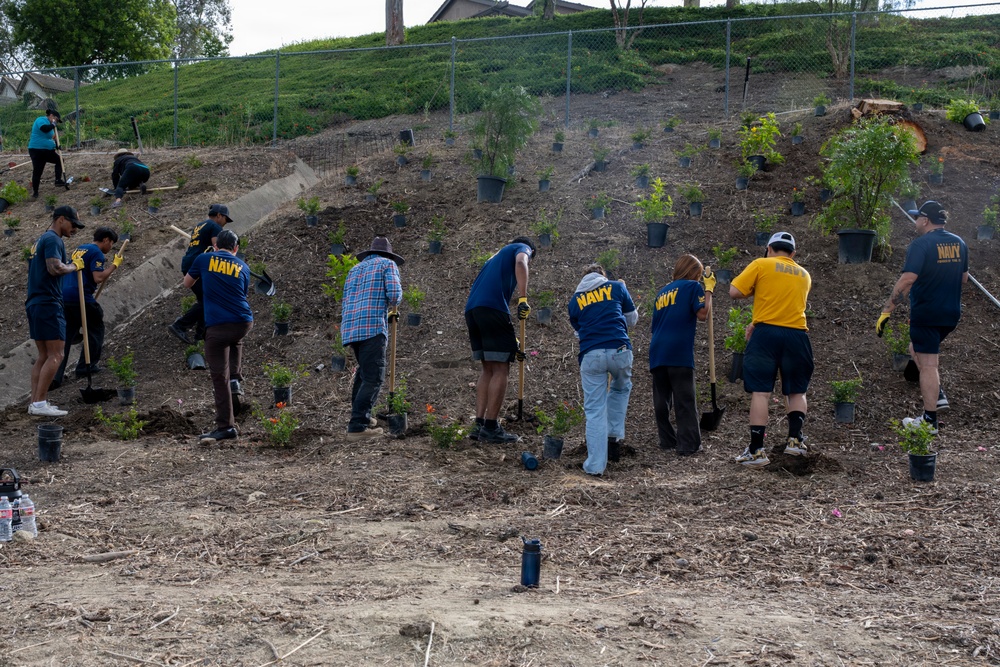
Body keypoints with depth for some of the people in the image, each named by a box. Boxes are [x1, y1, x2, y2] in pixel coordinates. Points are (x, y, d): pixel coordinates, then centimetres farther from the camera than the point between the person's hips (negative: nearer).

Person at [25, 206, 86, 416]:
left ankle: (35, 403, 7)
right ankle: (39, 403, -14)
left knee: (44, 356, 10)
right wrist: (74, 266, -7)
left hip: (35, 304, 10)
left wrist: (71, 263, 14)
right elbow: (55, 268, -24)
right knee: (55, 355, -10)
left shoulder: (41, 240, 21)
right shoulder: (53, 240, -10)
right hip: (48, 304, -10)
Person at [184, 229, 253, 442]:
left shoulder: (204, 259, 7)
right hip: (244, 322, 3)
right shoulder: (243, 267, 13)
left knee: (219, 375, 0)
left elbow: (187, 283, 22)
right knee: (235, 341, 39)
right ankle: (235, 378, 22)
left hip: (217, 326, -3)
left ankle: (225, 426, -2)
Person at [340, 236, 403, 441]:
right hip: (373, 327, -7)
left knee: (364, 370, 24)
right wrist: (392, 304, 17)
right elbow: (394, 293, -6)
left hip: (350, 327, 7)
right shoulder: (388, 264, 10)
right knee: (373, 378, -8)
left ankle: (361, 415, 25)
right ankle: (357, 427, -15)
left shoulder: (355, 269, 27)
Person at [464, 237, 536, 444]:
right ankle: (490, 427, -5)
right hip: (492, 308, -8)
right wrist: (523, 298, -16)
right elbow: (521, 263, -12)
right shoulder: (523, 248, 15)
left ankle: (479, 425, 10)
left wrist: (511, 341, 32)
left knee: (489, 368, 14)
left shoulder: (498, 255, 36)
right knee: (501, 369, -3)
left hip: (471, 309, 8)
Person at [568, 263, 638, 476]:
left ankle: (595, 465, -2)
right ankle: (614, 436, 19)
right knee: (621, 388, 30)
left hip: (590, 354, 0)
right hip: (619, 350, 0)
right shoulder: (616, 286, 14)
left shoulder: (575, 299, 18)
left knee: (595, 410, 3)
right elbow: (632, 319, 22)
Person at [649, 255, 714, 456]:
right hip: (679, 353, -6)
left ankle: (667, 440, 15)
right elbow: (703, 314, -7)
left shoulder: (662, 292, 22)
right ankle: (688, 444, -6)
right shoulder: (693, 287, 4)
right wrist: (709, 290, 4)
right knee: (685, 401, -4)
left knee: (661, 400, 11)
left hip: (657, 353, 6)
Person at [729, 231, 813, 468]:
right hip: (796, 335, 3)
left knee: (760, 392, -3)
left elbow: (734, 292, -3)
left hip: (766, 334, -3)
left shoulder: (761, 265, 3)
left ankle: (757, 450, -6)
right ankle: (795, 438, 2)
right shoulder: (804, 275, 18)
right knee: (796, 391, 17)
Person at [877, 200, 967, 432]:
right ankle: (938, 395, 18)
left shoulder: (921, 244, -16)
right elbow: (964, 278, 16)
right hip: (952, 315, 8)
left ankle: (930, 420, 5)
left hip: (926, 315, -7)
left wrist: (886, 311, -23)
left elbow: (907, 279, -25)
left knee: (927, 364, 0)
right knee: (917, 350, 26)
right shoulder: (959, 243, 6)